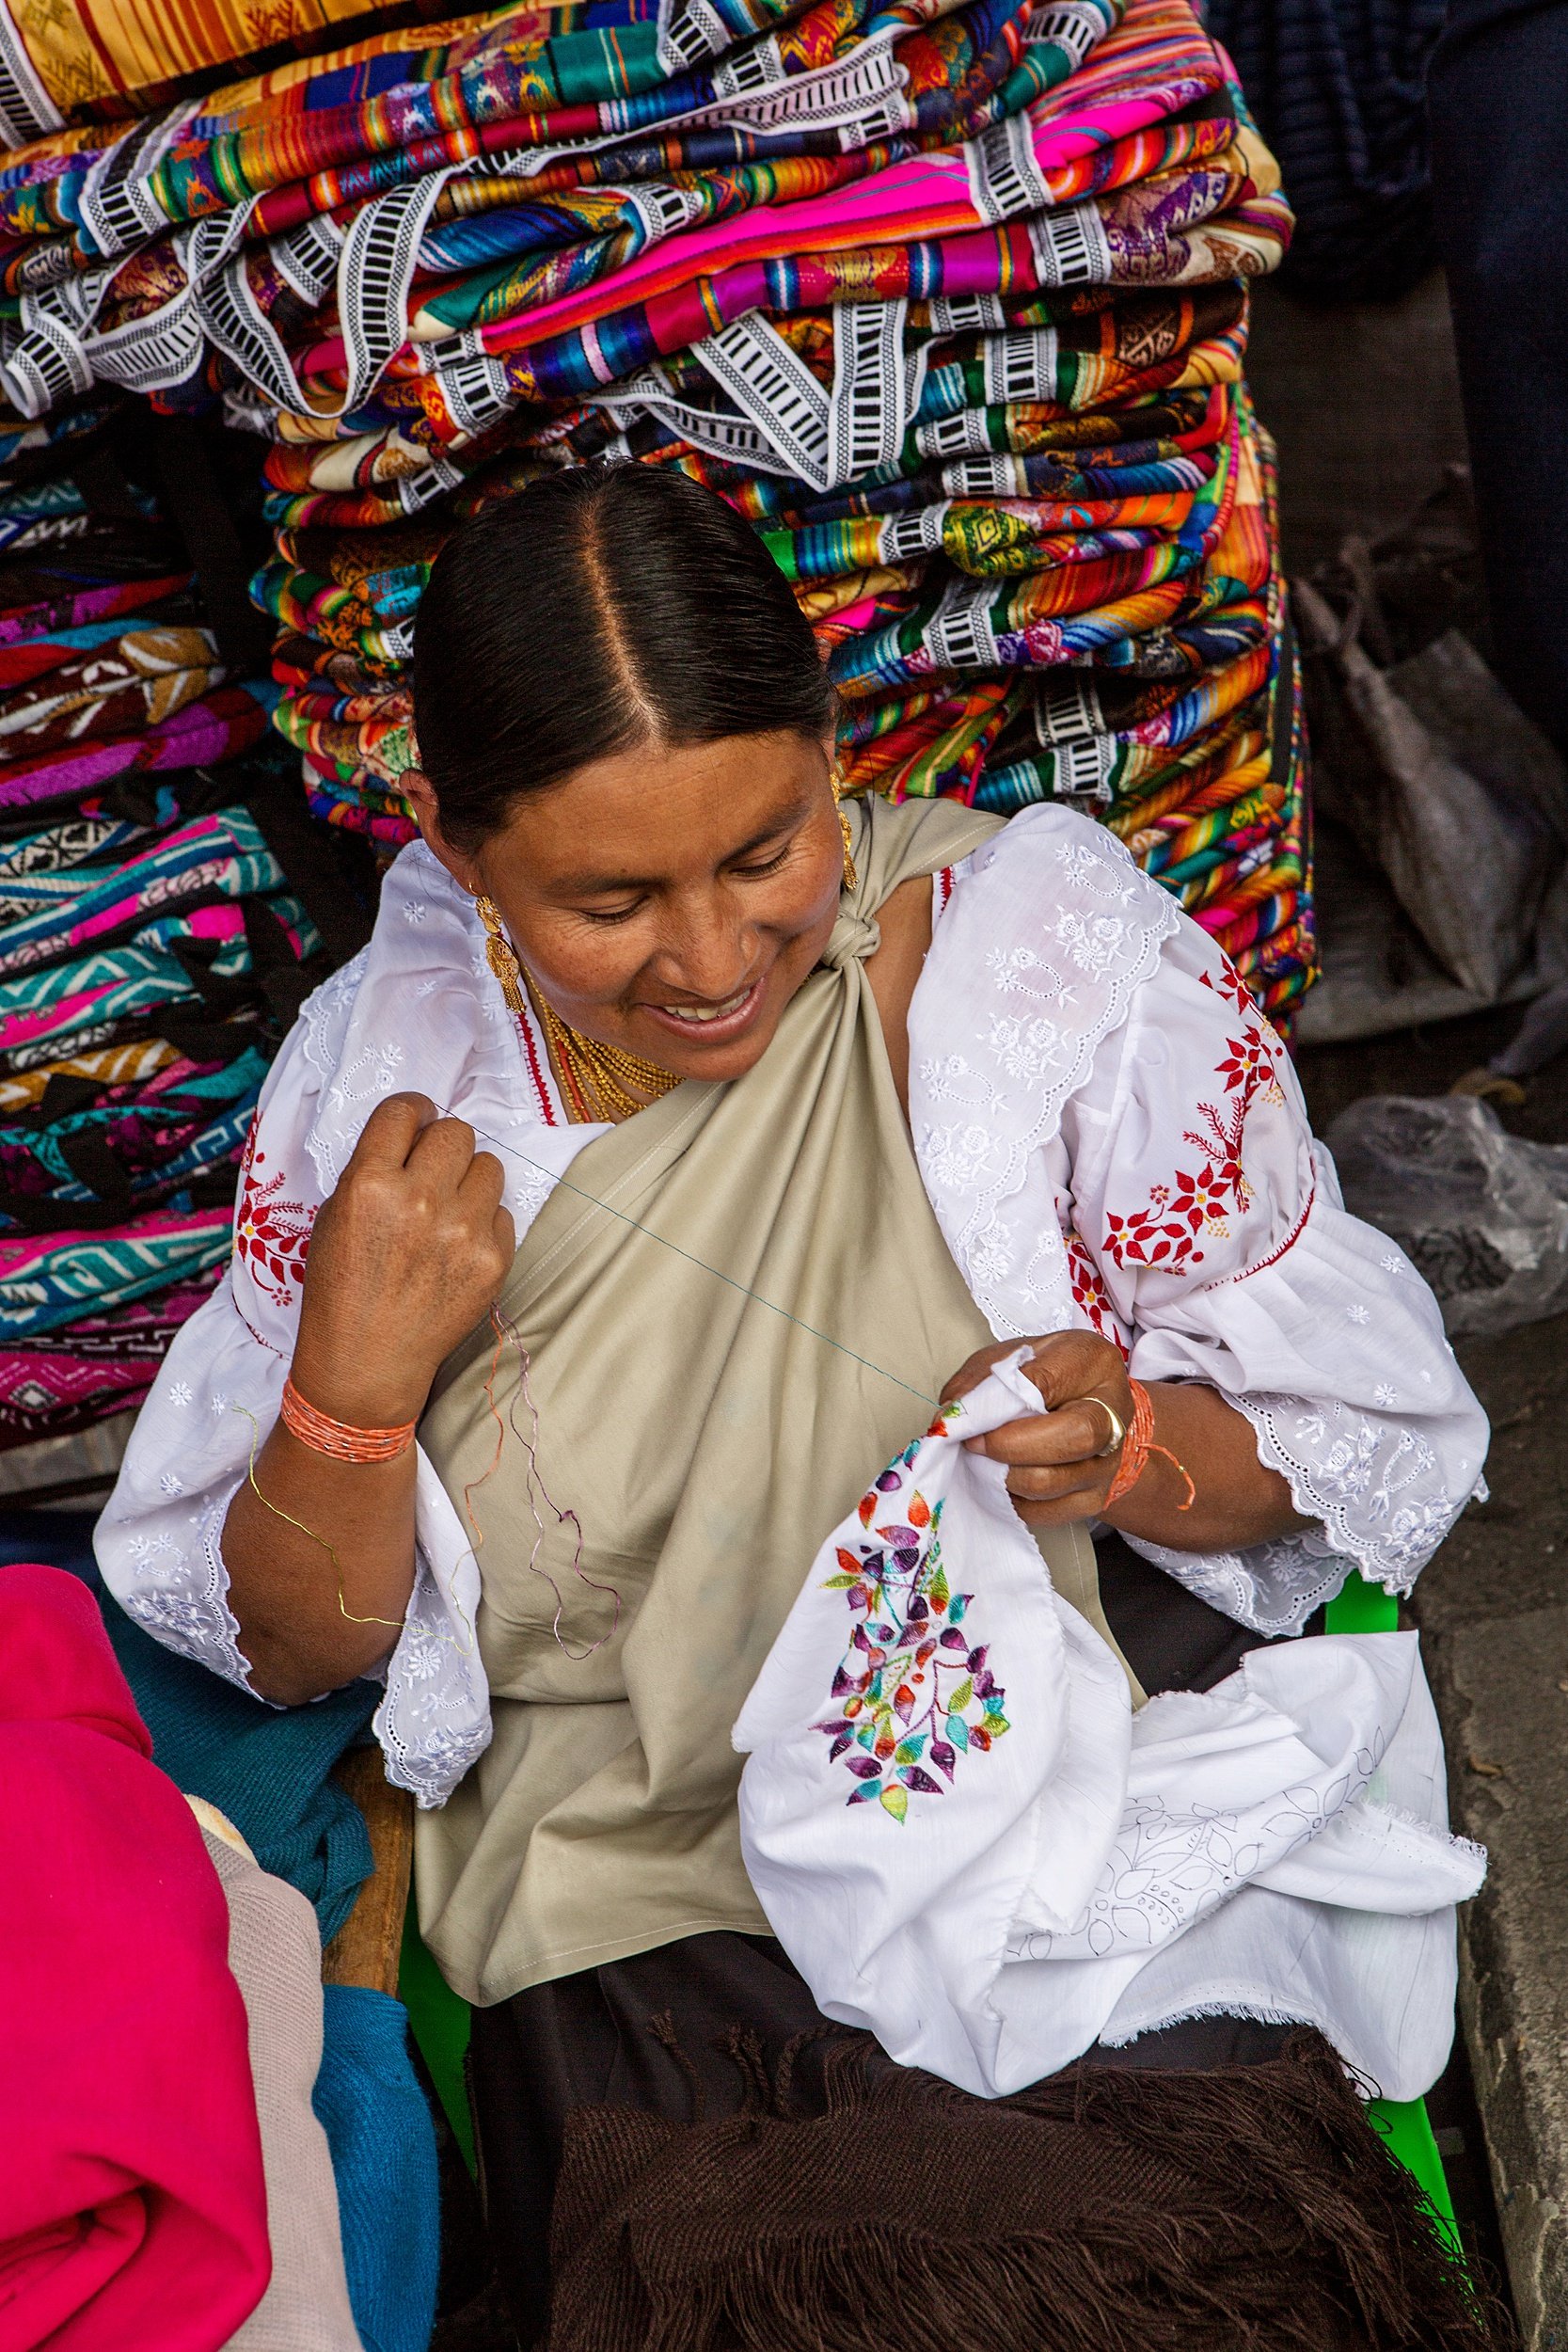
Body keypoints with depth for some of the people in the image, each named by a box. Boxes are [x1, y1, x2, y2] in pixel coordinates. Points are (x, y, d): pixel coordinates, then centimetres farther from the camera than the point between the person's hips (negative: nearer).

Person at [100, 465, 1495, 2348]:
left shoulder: (1051, 943, -10)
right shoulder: (383, 1064, -4)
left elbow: (1331, 1439, -2)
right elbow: (298, 1646, 3)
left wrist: (1125, 1451, -24)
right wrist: (357, 1377, -16)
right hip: (644, 1898, 1)